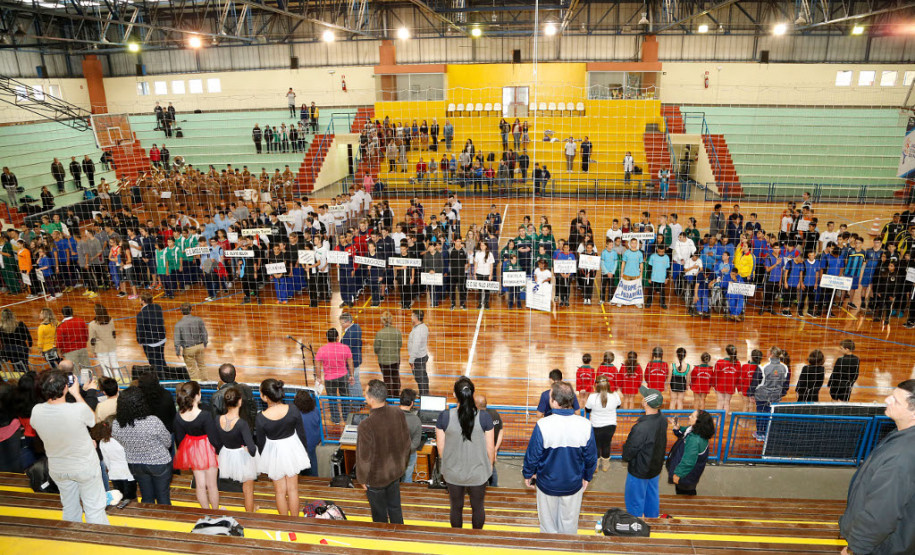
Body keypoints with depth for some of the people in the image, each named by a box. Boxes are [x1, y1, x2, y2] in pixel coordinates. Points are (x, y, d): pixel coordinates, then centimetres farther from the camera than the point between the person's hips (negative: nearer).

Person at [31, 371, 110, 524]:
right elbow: (92, 420, -8)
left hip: (57, 470, 4)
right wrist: (77, 394, -5)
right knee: (94, 509, 12)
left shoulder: (36, 412, -21)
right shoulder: (79, 410, -33)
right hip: (86, 468, -4)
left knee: (70, 508, 25)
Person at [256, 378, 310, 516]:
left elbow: (261, 443, -10)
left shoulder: (260, 418, -26)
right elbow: (301, 434, -9)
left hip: (273, 453, -1)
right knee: (293, 489, 19)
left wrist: (262, 462, 9)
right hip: (292, 450, 1)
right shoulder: (293, 410, -22)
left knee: (280, 491, 19)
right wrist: (305, 451, 10)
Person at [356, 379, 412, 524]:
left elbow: (364, 457, -22)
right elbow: (407, 442, -2)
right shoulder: (398, 413, -17)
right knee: (395, 507, 27)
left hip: (376, 478, -5)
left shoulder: (366, 425, -34)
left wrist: (362, 479, -4)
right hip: (395, 472, 5)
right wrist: (402, 463, 15)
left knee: (379, 514, 21)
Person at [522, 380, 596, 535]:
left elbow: (532, 455, -15)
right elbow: (591, 457, -4)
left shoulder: (542, 425, -26)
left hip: (547, 484, -1)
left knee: (548, 523, 22)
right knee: (569, 523, 23)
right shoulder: (585, 425, -18)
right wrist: (587, 477, 14)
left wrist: (527, 474, 4)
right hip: (573, 485, 2)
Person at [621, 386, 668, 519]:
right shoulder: (662, 420, -15)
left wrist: (626, 457, -4)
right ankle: (652, 518, 47)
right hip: (656, 467, 7)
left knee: (635, 500, 15)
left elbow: (629, 451, -25)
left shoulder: (641, 428, -39)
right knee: (652, 495, 27)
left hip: (639, 471, -7)